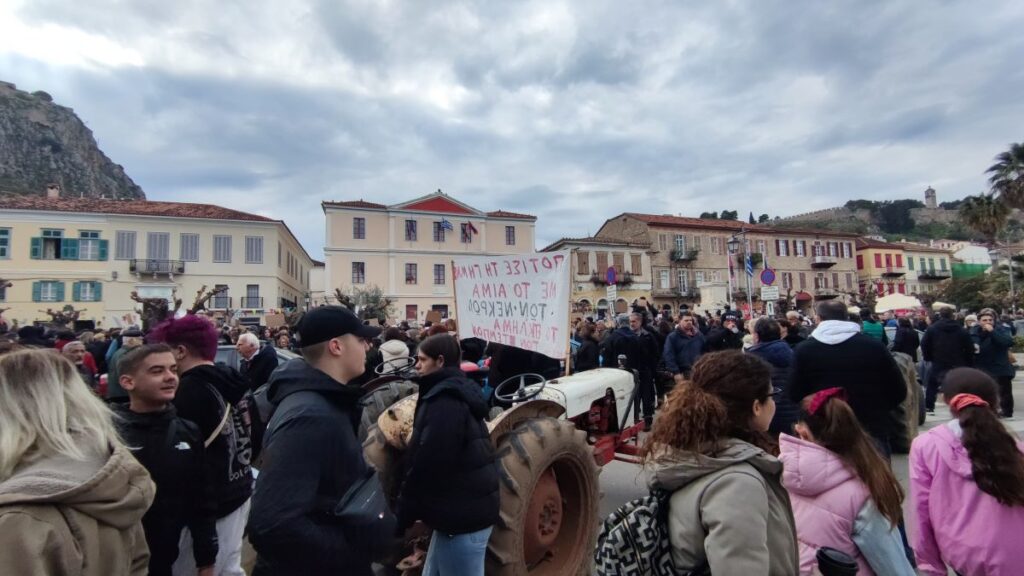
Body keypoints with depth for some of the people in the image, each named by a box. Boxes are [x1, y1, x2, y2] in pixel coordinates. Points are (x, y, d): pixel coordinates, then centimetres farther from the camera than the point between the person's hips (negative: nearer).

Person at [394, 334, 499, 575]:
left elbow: (426, 465, -23)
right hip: (467, 509, 10)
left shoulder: (444, 400, -20)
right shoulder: (457, 394, 13)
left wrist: (402, 515, -11)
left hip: (462, 515, -10)